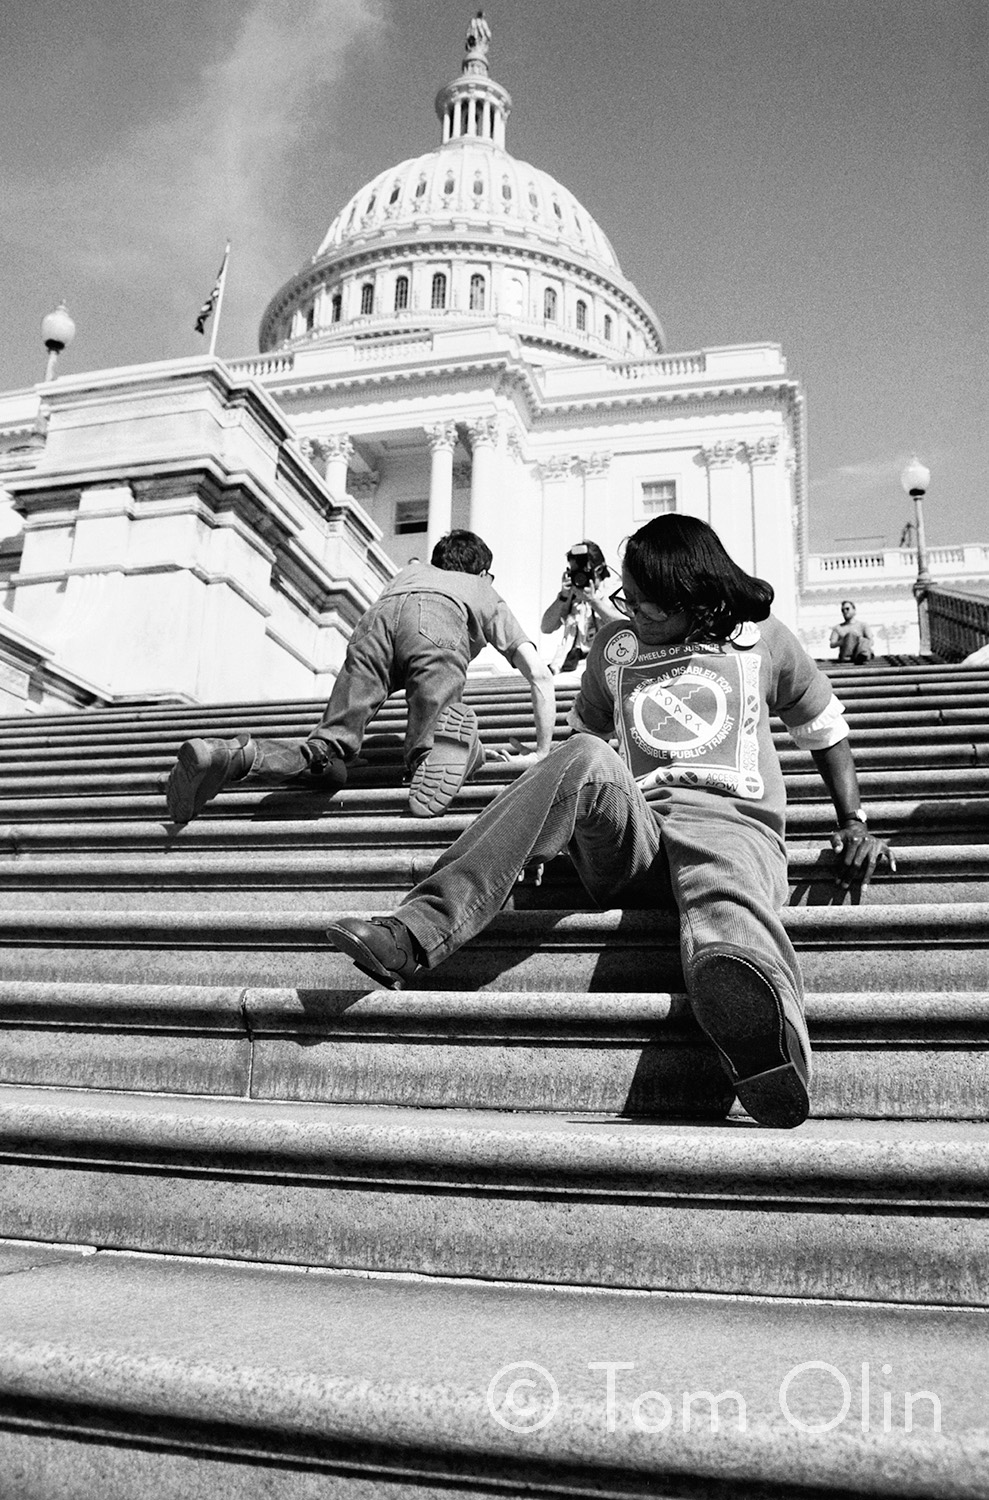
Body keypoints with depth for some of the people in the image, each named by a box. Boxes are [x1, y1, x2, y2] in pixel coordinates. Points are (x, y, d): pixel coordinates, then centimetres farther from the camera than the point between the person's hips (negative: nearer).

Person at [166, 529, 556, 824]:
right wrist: (541, 752, 35)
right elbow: (539, 676, 29)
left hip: (376, 619, 3)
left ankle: (234, 755, -24)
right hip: (437, 624, -3)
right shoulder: (487, 594, 40)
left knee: (327, 758, -2)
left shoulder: (412, 571, 48)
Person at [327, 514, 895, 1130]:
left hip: (734, 827, -2)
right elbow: (586, 731, 31)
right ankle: (415, 933, -43)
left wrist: (855, 822, 17)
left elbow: (826, 727, 27)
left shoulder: (762, 637, 18)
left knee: (725, 907, -41)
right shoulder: (615, 644, 24)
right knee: (585, 758, -33)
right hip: (631, 836, 2)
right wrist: (540, 832, 18)